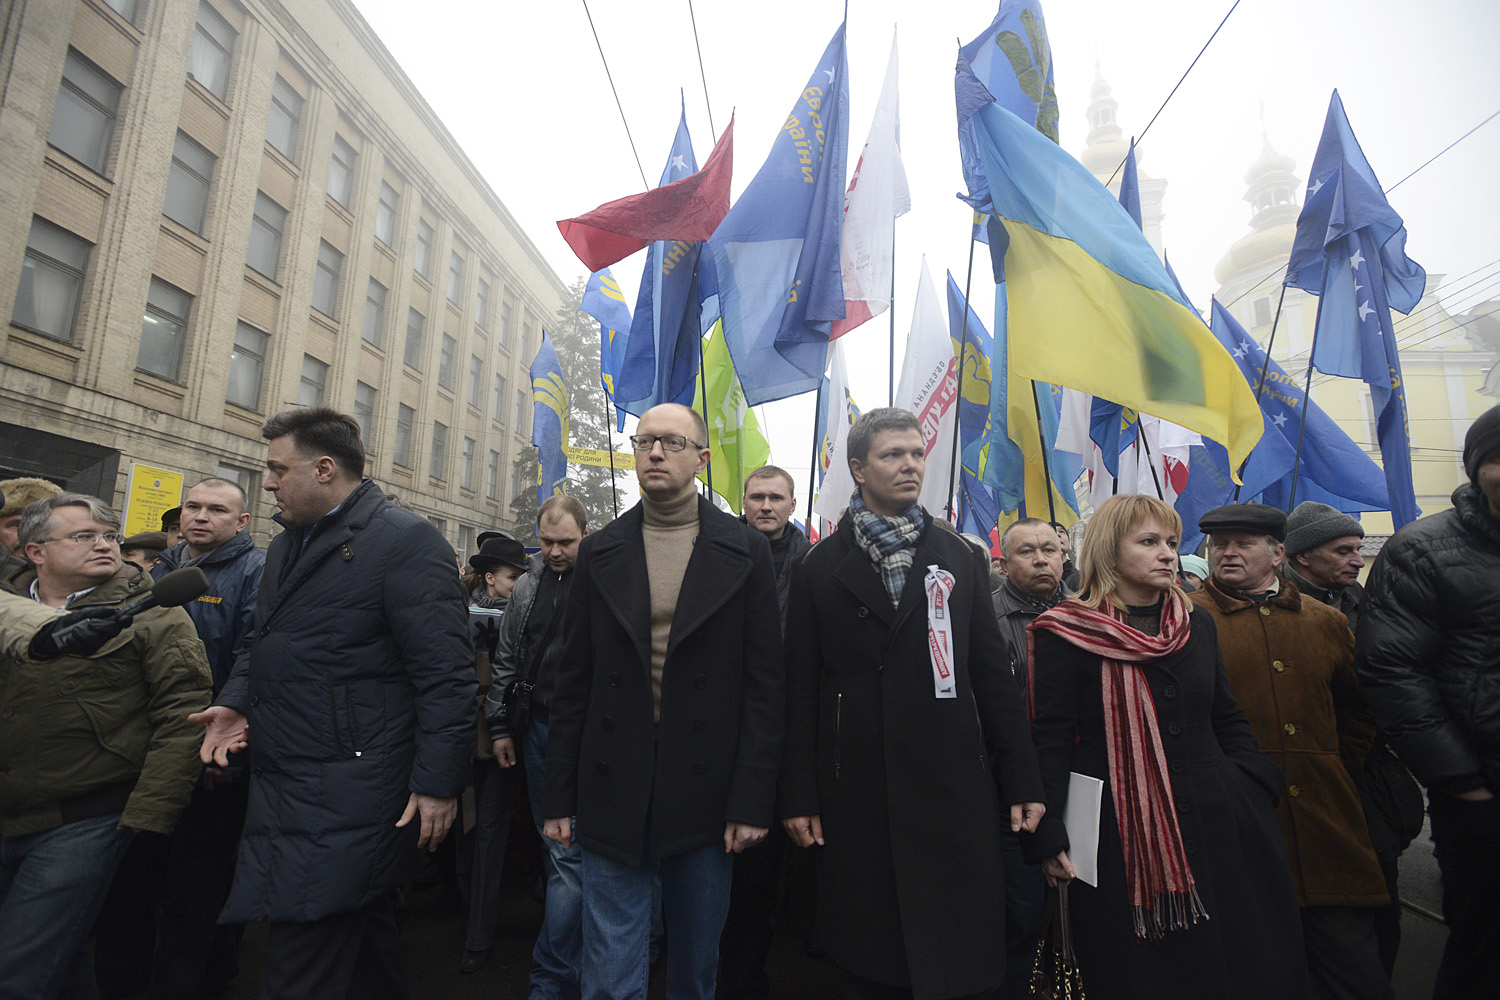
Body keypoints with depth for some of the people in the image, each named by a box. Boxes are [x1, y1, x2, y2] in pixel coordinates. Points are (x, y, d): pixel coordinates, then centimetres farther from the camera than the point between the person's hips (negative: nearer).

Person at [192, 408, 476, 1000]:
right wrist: (236, 701, 8)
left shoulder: (404, 540, -14)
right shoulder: (287, 545, 15)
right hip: (281, 785, 9)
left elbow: (446, 673, -19)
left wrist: (438, 783, -20)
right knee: (362, 938, 22)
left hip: (348, 800, -8)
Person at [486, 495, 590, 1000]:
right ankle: (570, 938, 37)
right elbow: (506, 659, 14)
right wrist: (500, 726, 12)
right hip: (537, 730, 5)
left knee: (569, 853, -2)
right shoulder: (528, 586, 8)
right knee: (551, 842, 17)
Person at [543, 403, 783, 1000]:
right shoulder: (598, 552, 4)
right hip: (613, 795, 1)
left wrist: (752, 800, -7)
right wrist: (559, 798, 4)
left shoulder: (745, 551, -2)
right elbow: (574, 683, 4)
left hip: (706, 794, 0)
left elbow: (765, 683, -4)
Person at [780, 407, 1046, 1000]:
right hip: (856, 795, -1)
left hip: (954, 791, 2)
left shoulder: (961, 561, 7)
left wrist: (1022, 781, 5)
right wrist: (798, 796, -2)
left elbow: (991, 675, 7)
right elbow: (801, 689, 0)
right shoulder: (820, 569, 1)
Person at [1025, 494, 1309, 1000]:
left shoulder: (1196, 622, 9)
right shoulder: (1065, 634, -10)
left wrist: (1259, 792, 7)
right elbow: (1050, 743, -10)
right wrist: (1049, 838, -13)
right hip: (1117, 839, -5)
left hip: (1214, 824, 6)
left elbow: (1228, 720, 17)